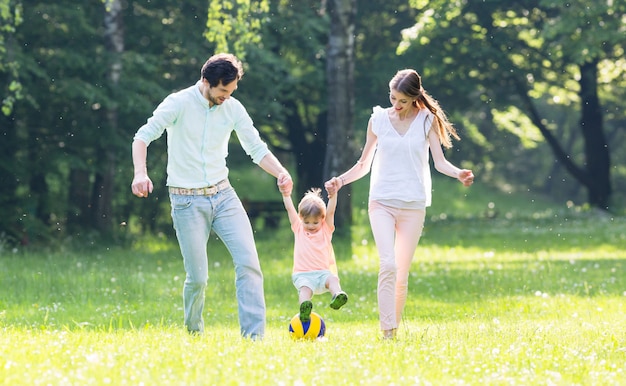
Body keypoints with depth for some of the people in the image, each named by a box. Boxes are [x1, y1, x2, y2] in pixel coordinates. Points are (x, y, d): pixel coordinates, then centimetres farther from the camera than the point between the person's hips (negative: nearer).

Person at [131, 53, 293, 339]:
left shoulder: (233, 108, 3)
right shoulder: (179, 103, -10)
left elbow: (257, 149, 6)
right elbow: (143, 136, -14)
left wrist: (280, 173, -14)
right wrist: (140, 173, -32)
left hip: (223, 195, 4)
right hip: (187, 201, -4)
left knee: (248, 261, -13)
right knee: (198, 278, -4)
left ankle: (254, 335, -14)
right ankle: (194, 332, 24)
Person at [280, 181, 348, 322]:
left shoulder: (326, 230, 14)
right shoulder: (298, 229, 16)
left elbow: (330, 212, 2)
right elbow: (290, 210, 11)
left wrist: (333, 195, -10)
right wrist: (286, 194, 3)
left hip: (322, 273, 1)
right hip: (303, 275, -1)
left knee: (332, 279, -31)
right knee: (305, 288, -32)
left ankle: (337, 296, -57)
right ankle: (304, 307, -58)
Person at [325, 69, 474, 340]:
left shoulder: (427, 120, 3)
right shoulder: (378, 120, 5)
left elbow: (439, 162, -2)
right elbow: (364, 164, 12)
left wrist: (458, 173, -22)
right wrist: (341, 180, -4)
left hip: (413, 205, 1)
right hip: (382, 202, -1)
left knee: (402, 273, 3)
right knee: (388, 264, -19)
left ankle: (395, 326, 16)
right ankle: (386, 331, -22)